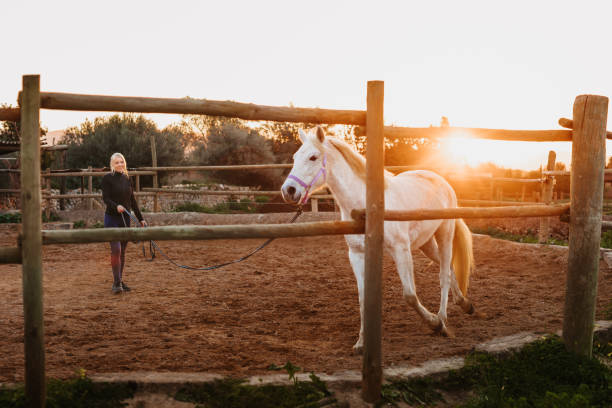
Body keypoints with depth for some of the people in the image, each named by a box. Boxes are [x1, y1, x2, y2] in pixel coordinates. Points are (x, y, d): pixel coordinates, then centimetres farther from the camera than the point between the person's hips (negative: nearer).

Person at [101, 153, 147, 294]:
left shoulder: (126, 179, 11)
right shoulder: (107, 178, -5)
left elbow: (132, 200, 14)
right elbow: (105, 198, -13)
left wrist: (140, 218, 14)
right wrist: (116, 206, -32)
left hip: (125, 218, 5)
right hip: (112, 218, -5)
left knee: (122, 251, 9)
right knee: (116, 249, -12)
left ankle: (120, 281, 18)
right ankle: (116, 283, -7)